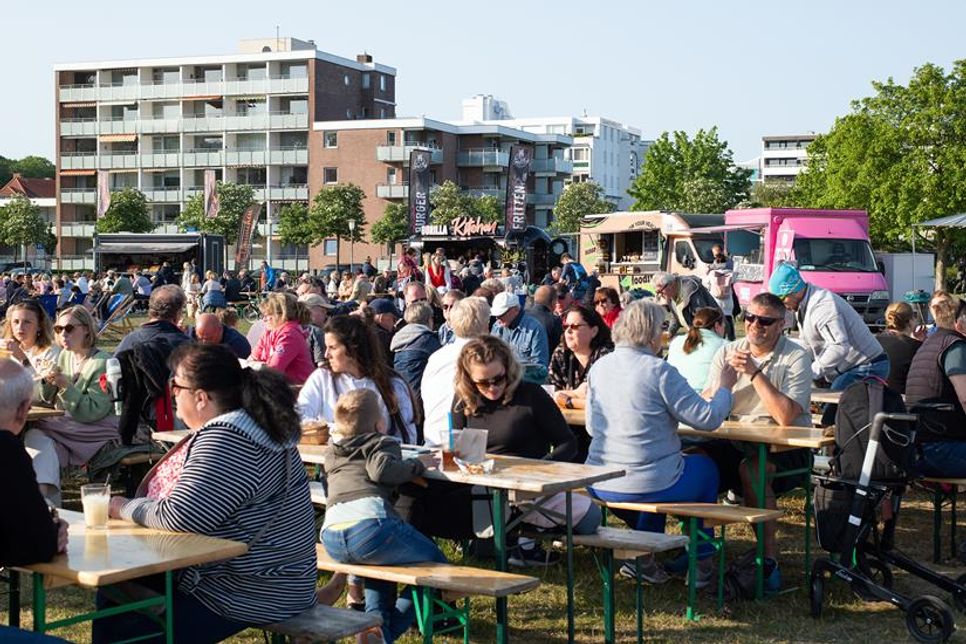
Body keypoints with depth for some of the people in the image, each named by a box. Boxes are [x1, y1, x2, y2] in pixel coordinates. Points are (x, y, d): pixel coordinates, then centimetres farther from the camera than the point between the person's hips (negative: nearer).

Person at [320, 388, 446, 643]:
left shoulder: (332, 453, 30)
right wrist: (415, 465, 7)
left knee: (379, 563, 38)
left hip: (331, 538, 7)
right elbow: (381, 469, -7)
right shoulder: (382, 444, 13)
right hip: (370, 522, -7)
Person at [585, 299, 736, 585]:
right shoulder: (659, 371, -16)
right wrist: (725, 388, 7)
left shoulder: (599, 367, 2)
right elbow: (707, 418, -13)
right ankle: (701, 565, 29)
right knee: (706, 467, 23)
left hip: (599, 486, 6)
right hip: (649, 485, -6)